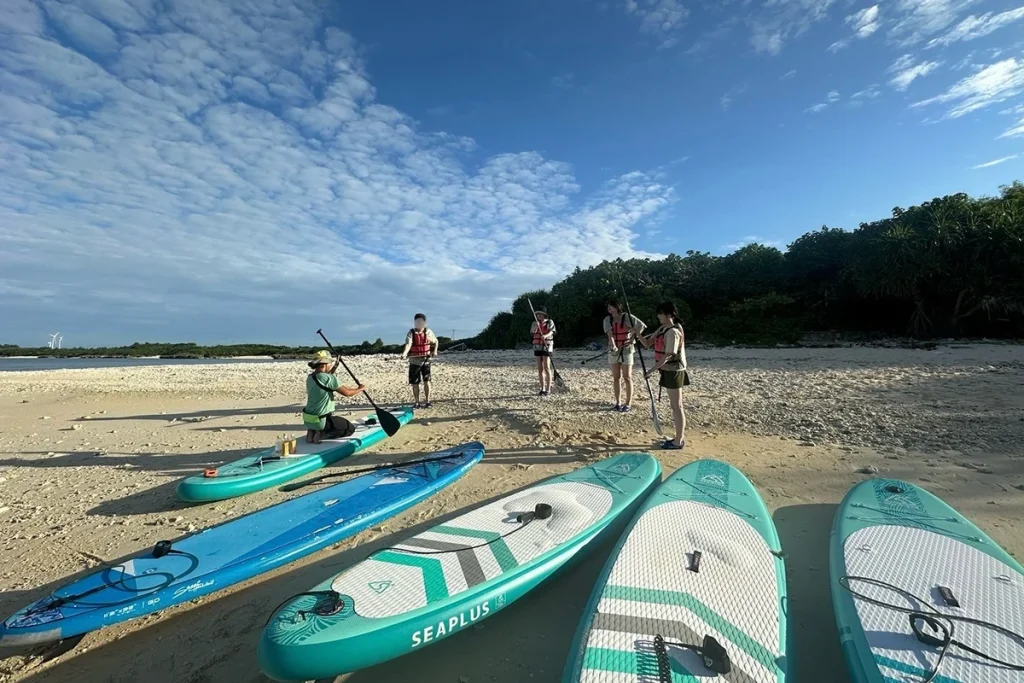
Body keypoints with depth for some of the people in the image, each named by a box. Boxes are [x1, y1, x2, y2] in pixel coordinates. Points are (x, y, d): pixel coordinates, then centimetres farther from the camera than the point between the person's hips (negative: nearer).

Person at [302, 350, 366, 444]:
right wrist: (360, 389, 3)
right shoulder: (329, 378, -21)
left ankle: (313, 432, 10)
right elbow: (346, 393, -15)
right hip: (320, 421, -8)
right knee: (351, 429, 9)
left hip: (308, 419, 8)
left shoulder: (310, 377, 3)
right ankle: (321, 435, -5)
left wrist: (332, 371, 14)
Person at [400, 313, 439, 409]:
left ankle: (427, 401, 5)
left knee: (427, 381, -4)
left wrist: (434, 351, 2)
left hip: (426, 360, 1)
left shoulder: (428, 332, 0)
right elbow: (408, 344, -25)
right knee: (415, 383, 4)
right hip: (414, 361, -1)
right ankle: (417, 402, 16)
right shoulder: (411, 333, -8)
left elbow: (435, 341, 16)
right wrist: (404, 354, -42)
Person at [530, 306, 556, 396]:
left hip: (546, 347, -4)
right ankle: (542, 389, 12)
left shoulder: (550, 322, -3)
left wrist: (546, 335, -41)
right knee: (540, 369, 5)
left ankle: (548, 389, -5)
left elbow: (551, 332, -19)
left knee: (546, 368, -10)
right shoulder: (535, 323, 10)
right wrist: (536, 325, -23)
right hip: (537, 347, 5)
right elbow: (532, 332, -5)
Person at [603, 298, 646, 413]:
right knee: (616, 377, 7)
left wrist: (633, 338, -15)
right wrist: (612, 344, -32)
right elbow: (609, 333, -14)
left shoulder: (627, 317, -6)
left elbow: (641, 326, -5)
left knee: (627, 377, 0)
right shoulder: (607, 320, 2)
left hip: (626, 350, -4)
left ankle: (628, 403, 7)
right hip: (613, 351, 4)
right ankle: (617, 402, 16)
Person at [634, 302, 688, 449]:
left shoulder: (673, 331, -20)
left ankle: (678, 442, 8)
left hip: (674, 371, -10)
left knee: (677, 406, -1)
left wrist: (653, 369, -22)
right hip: (668, 371, 10)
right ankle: (679, 437, 27)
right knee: (676, 406, 16)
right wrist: (637, 333, -5)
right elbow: (648, 343, 11)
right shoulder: (662, 329, 10)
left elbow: (668, 355, -23)